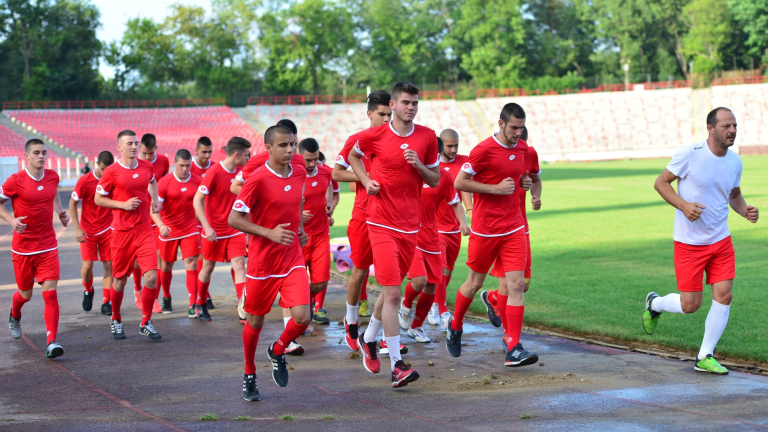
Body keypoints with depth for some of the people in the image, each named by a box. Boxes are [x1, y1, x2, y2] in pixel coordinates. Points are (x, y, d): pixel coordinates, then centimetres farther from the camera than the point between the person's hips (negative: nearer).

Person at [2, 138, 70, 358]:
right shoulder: (15, 181, -11)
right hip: (23, 247, -2)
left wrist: (60, 212, 11)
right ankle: (14, 316, 49)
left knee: (50, 292, -11)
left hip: (48, 246, 2)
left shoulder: (52, 176, 1)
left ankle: (52, 342, -13)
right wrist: (11, 219, -17)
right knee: (25, 294, 13)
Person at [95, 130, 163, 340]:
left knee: (151, 277, -9)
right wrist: (123, 204, -12)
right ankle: (116, 321, 30)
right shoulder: (111, 172, -8)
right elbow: (98, 199, -1)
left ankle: (146, 323, 6)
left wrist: (155, 199, 11)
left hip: (145, 230, 3)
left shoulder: (146, 166, 5)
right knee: (120, 280, 7)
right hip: (122, 231, -3)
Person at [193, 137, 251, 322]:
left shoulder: (240, 171, 2)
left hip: (235, 230, 5)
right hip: (214, 231, -4)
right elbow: (197, 201, -17)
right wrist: (207, 227, -24)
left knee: (239, 265, -8)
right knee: (208, 267, 10)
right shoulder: (214, 173, -18)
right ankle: (200, 305, 30)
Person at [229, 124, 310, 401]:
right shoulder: (257, 179, -16)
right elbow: (234, 219, -15)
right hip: (262, 261, -4)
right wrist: (270, 233, -23)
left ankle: (278, 352, 21)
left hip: (293, 259, 4)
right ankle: (249, 374, 34)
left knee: (302, 317, -11)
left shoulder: (299, 173, 3)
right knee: (255, 321, 11)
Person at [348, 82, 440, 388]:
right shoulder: (374, 136, -4)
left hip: (410, 225, 4)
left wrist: (419, 166, -9)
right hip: (381, 224, -4)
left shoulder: (427, 137, 4)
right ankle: (396, 366, -13)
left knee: (391, 290, 16)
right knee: (393, 294, -13)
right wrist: (366, 181, 1)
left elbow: (435, 181, 11)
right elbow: (353, 156, 16)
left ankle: (368, 338, 41)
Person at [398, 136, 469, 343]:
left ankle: (415, 327, 24)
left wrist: (463, 223, -2)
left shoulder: (444, 178, 3)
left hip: (431, 239, 4)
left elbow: (455, 203, 14)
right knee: (419, 280, -21)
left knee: (431, 287, 4)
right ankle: (406, 305, 11)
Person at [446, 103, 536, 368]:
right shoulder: (484, 150, -13)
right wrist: (495, 188, -17)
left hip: (514, 229, 5)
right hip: (485, 229, -4)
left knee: (516, 285, -7)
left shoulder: (522, 148, 8)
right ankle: (455, 327, 38)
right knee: (475, 283, 10)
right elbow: (459, 182, -12)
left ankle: (514, 349, -8)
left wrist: (524, 183, 3)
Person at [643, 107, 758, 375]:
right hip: (689, 242, -5)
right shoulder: (689, 154, -15)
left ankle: (705, 358, 10)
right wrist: (684, 205, -22)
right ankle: (654, 304, 31)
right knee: (690, 305, -3)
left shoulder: (735, 162, 3)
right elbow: (660, 182, -7)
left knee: (724, 296, -5)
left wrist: (745, 211, -3)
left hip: (721, 240, 5)